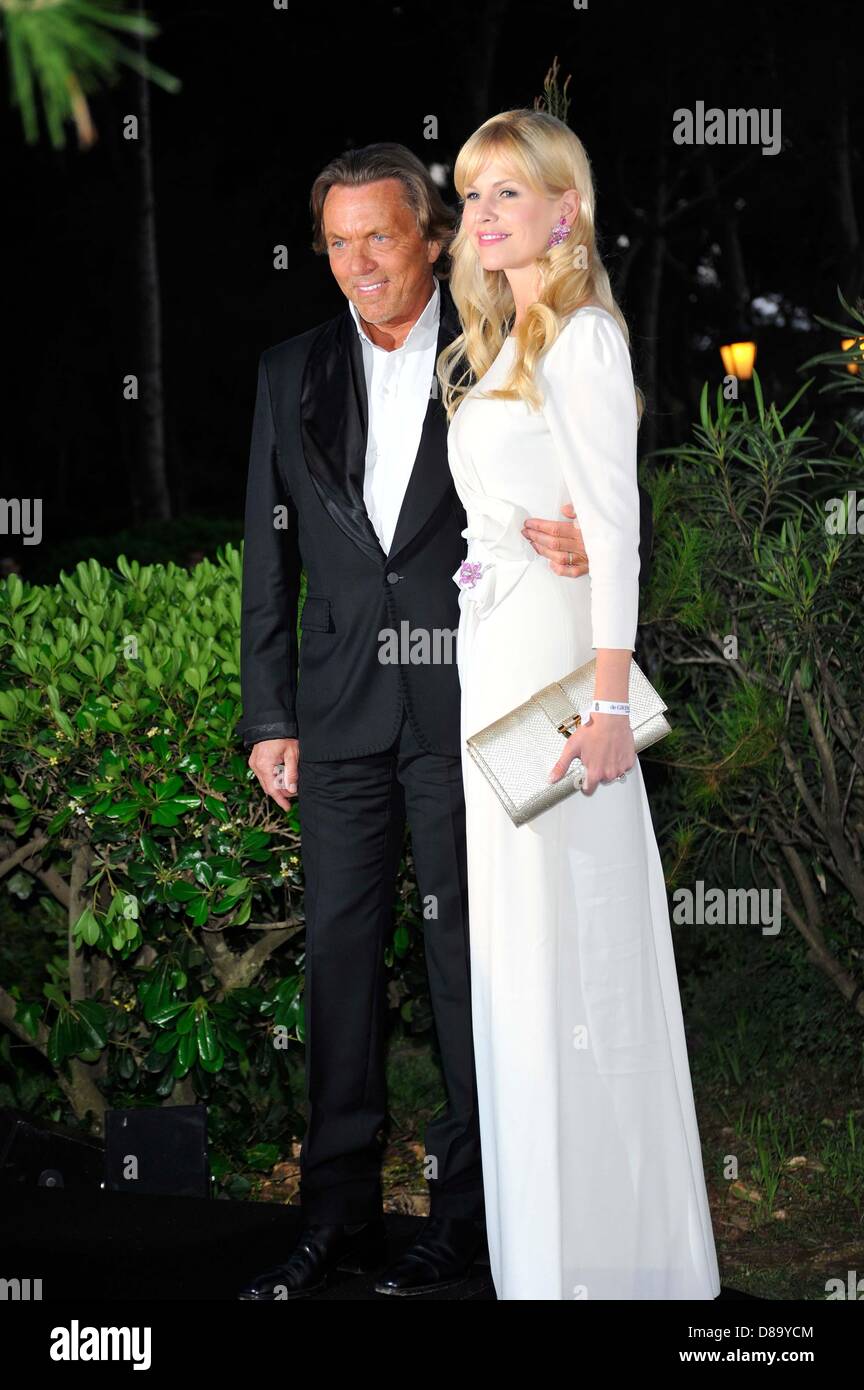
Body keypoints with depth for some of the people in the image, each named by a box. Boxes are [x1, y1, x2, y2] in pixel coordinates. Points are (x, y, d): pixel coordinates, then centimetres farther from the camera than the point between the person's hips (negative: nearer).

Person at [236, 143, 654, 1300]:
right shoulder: (291, 374, 10)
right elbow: (269, 555, 11)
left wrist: (589, 543, -22)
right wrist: (269, 716, 6)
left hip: (465, 705, -3)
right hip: (343, 713, 3)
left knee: (467, 954, 3)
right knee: (340, 953, 6)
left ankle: (466, 1210, 15)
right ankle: (338, 1216, 15)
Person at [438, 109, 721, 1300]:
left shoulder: (582, 339, -10)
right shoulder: (498, 344, 17)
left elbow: (614, 525, -16)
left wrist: (609, 698, -21)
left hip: (555, 648, -9)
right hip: (493, 649, 9)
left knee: (574, 938, -5)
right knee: (515, 935, 12)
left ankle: (608, 1248, 4)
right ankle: (537, 1239, 23)